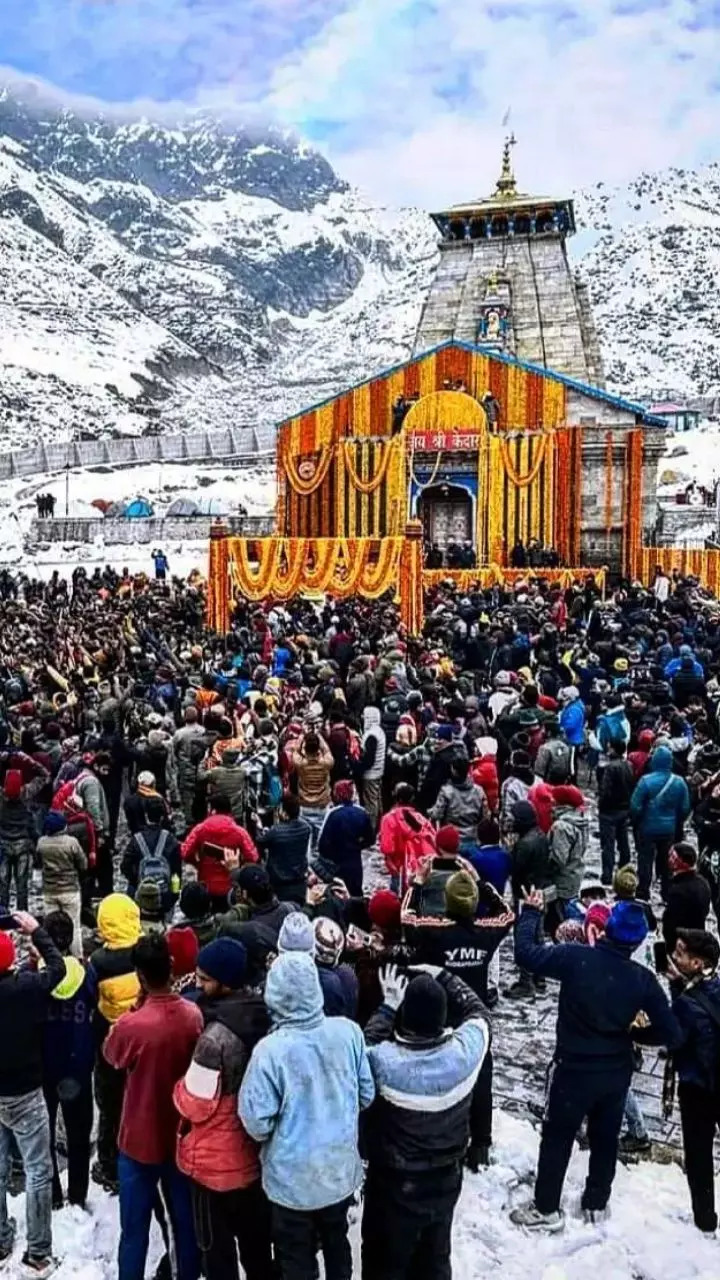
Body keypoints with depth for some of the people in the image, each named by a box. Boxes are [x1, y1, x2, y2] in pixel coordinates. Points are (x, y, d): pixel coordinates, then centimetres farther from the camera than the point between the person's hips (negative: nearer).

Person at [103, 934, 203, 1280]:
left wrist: (135, 1010, -6)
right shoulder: (194, 1015, -14)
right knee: (186, 1222, 19)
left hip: (140, 1141, -3)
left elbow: (111, 1056, -4)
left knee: (135, 1230, 14)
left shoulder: (130, 1025, -27)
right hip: (183, 1137, 3)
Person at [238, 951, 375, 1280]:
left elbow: (256, 1121, -19)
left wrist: (280, 1130, 2)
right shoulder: (349, 1032, -15)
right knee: (337, 1242, 28)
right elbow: (367, 1094, -2)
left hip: (294, 1178, -4)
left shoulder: (270, 1050, -28)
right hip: (342, 1169, 4)